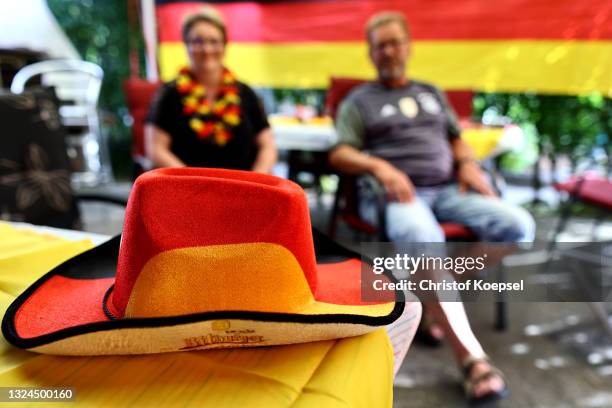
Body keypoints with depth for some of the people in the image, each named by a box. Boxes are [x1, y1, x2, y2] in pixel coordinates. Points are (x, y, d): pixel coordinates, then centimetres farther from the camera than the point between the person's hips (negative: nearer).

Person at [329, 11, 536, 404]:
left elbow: (456, 139, 28)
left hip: (447, 190, 5)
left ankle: (441, 299, -9)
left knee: (519, 225, -18)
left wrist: (468, 164, 4)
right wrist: (380, 166, -18)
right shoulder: (359, 100, 13)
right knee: (424, 238, -39)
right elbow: (339, 154, 1)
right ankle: (471, 357, -36)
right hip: (395, 194, -5)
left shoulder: (432, 93, 27)